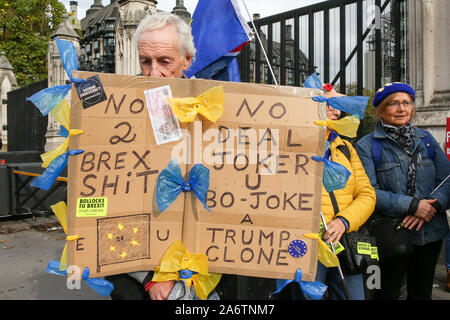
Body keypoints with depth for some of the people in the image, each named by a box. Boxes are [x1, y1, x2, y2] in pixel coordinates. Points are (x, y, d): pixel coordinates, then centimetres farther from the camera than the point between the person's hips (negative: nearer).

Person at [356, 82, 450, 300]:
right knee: (387, 294, 8)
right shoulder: (367, 146, -6)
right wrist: (412, 205, -19)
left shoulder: (425, 139, 8)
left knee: (422, 293, 19)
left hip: (431, 232, 5)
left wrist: (433, 205, -14)